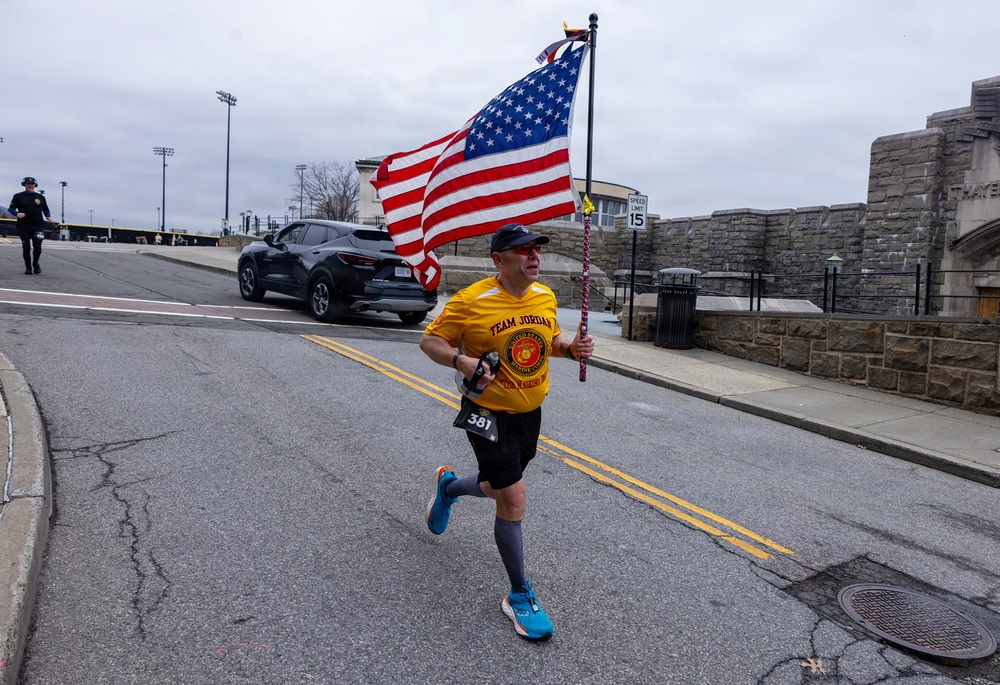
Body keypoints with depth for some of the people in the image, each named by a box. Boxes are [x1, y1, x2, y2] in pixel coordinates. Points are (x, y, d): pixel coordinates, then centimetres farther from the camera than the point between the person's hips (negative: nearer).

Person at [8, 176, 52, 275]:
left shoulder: (40, 197, 10)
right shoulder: (18, 196, 4)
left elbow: (45, 209, 17)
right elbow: (11, 208, 3)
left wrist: (48, 217, -2)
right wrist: (17, 213, -18)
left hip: (38, 227, 1)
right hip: (23, 227, -1)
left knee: (37, 247, -5)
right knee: (26, 247, 1)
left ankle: (35, 264, 21)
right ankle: (28, 267, 15)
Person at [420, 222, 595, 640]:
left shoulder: (545, 297, 0)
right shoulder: (471, 301, -18)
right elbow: (429, 341, -11)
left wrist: (572, 348, -5)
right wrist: (461, 361, -30)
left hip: (530, 412, 7)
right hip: (489, 414, -7)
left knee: (499, 489, 23)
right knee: (513, 501, -6)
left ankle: (448, 486, 57)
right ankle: (519, 597, 14)